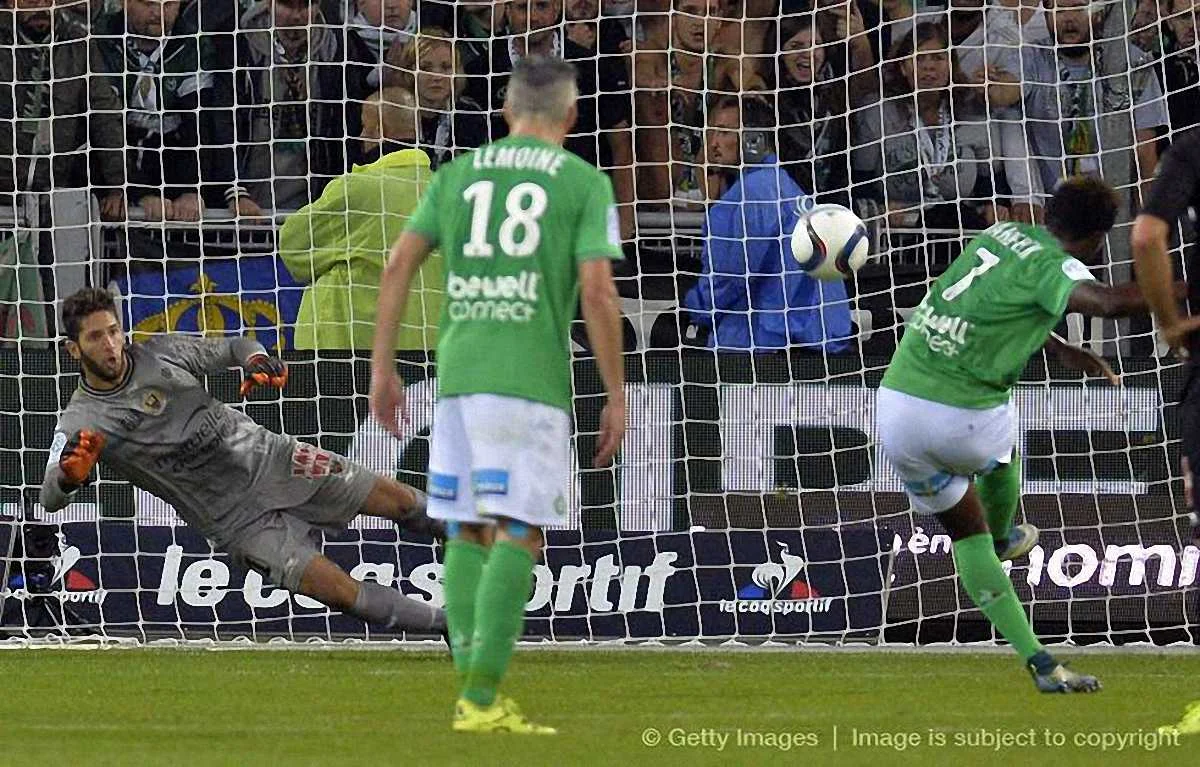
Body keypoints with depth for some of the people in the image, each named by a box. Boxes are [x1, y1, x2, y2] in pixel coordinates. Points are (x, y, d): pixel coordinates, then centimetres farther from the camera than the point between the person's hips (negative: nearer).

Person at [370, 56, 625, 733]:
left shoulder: (458, 174, 14)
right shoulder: (586, 183, 2)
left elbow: (400, 265, 5)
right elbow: (597, 292, -8)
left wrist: (382, 367, 10)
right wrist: (617, 397, -2)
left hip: (458, 372, 4)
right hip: (533, 376, -4)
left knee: (469, 537, 11)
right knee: (519, 538, -5)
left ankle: (475, 691, 1)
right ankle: (482, 697, -17)